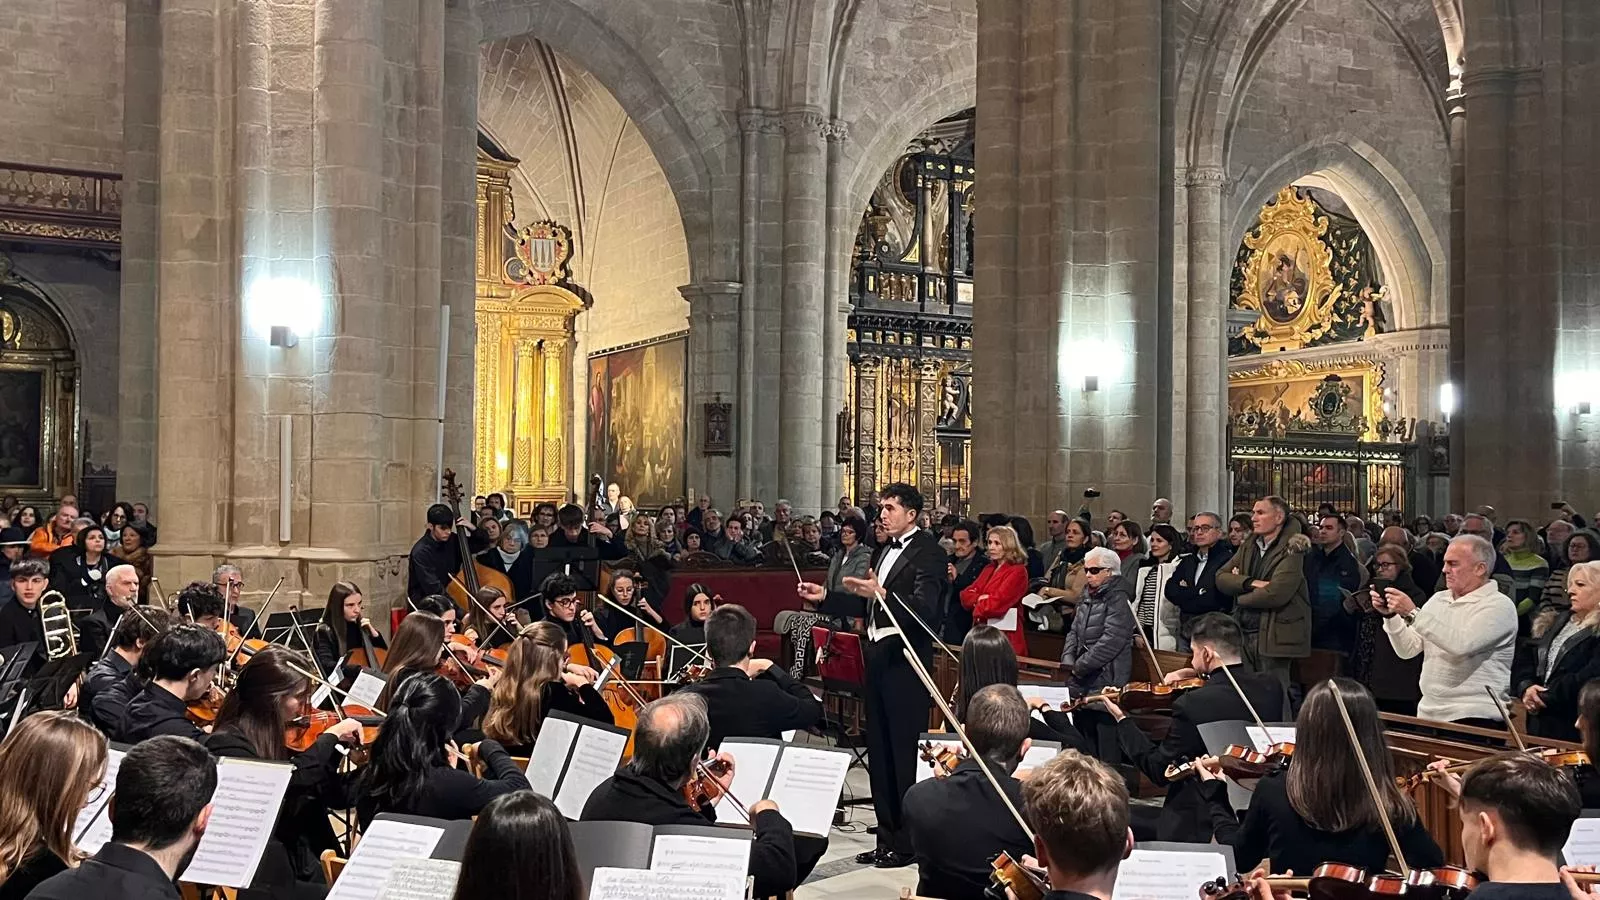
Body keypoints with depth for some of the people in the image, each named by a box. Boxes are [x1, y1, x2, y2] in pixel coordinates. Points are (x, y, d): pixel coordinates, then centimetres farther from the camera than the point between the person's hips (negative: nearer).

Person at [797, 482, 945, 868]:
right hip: (877, 658, 9)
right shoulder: (883, 551, 17)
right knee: (879, 752, 12)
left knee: (905, 752, -3)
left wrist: (880, 593, -35)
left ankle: (908, 841, 7)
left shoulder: (928, 552, -9)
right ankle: (887, 837, 21)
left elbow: (922, 608, -23)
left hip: (905, 661, -9)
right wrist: (824, 597, 13)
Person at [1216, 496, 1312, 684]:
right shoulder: (1249, 547, 14)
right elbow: (1221, 577, 5)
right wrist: (1251, 583, -14)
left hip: (1273, 638, -6)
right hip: (1243, 633, 6)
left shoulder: (1291, 551, -9)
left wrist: (1240, 597, -4)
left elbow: (1275, 594, -20)